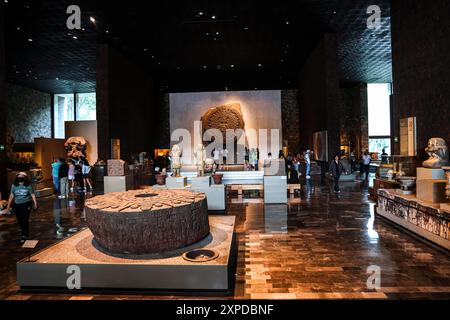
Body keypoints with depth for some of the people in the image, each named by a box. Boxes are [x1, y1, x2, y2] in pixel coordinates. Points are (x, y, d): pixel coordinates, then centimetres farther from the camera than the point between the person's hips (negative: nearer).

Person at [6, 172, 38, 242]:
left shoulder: (28, 185, -7)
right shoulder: (14, 186, -1)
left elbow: (32, 195, 0)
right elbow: (11, 195, 5)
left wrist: (35, 203, 0)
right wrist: (8, 205, 4)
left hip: (26, 205, -3)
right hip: (16, 205, 3)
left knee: (25, 220, -7)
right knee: (20, 220, 12)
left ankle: (24, 235, 3)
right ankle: (25, 232, 32)